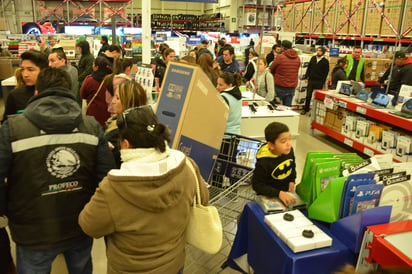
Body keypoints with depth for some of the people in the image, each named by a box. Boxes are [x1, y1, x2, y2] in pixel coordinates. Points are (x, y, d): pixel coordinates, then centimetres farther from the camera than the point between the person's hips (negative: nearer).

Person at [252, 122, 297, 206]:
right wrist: (279, 193, -29)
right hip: (269, 196, -5)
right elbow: (257, 185, -22)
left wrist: (292, 181, 0)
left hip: (287, 191, 5)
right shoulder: (263, 162, -28)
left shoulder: (289, 150, -9)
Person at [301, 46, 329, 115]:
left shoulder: (325, 61, -2)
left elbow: (326, 73, -3)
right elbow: (309, 68, 11)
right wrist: (306, 77, 3)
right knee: (308, 96, 5)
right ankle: (305, 109, 16)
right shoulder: (313, 58, 8)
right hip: (311, 80, 3)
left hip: (319, 82, -3)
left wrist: (322, 82, -9)